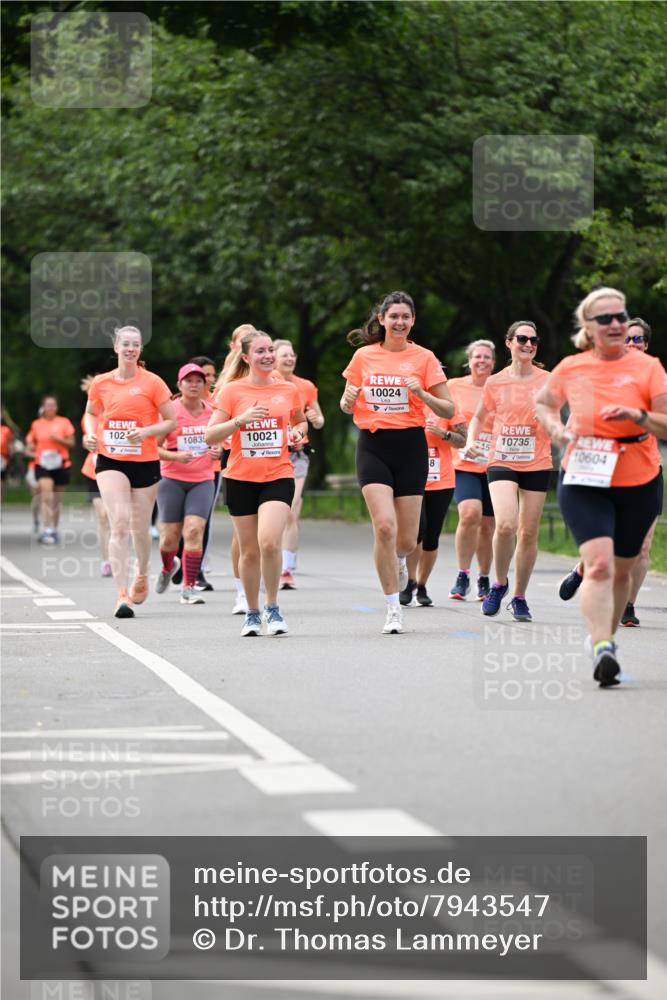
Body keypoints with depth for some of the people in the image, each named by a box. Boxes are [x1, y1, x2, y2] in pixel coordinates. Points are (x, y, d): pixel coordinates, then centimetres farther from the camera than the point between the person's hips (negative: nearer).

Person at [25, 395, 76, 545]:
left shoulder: (64, 422, 5)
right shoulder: (36, 424, 6)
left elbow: (71, 443, 2)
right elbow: (29, 447, 13)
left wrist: (58, 439, -15)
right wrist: (34, 454, -7)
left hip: (61, 464, 1)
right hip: (43, 464, -1)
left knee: (57, 499, 9)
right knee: (46, 497, -18)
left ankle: (54, 530, 24)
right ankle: (46, 531, -24)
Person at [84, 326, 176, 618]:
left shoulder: (152, 383, -4)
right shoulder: (101, 383, 3)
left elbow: (171, 421, -1)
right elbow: (91, 413, 20)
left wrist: (145, 431, -17)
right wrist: (91, 434, 0)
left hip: (145, 462, 0)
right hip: (110, 461, 0)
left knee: (140, 528, 10)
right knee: (119, 523, -15)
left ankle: (142, 575, 41)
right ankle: (122, 595, -18)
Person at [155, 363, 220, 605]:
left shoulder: (212, 411, 4)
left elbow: (218, 441, 20)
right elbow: (154, 447, -5)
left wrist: (217, 452, -2)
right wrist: (175, 456, -22)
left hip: (202, 480, 1)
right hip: (172, 479, -1)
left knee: (194, 530, -15)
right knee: (170, 535, 2)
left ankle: (189, 587, -11)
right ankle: (168, 567, 37)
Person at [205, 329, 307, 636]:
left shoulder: (288, 390, 6)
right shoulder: (232, 390, -1)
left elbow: (300, 421, 26)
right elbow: (210, 436, -6)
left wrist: (297, 432, 3)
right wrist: (241, 419, -19)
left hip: (278, 476, 0)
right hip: (241, 479, 0)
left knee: (269, 542, -20)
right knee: (249, 550, 6)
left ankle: (273, 608, -3)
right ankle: (252, 613, 24)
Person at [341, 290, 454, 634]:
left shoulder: (423, 357, 2)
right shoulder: (364, 355, 6)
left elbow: (448, 410, 1)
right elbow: (346, 406, 16)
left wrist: (422, 395, -18)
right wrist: (349, 399, -8)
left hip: (411, 445, 0)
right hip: (373, 445, 0)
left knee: (406, 539, 0)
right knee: (384, 526, -17)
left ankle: (398, 561, 40)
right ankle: (393, 610, -6)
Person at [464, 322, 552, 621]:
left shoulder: (547, 380, 1)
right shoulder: (495, 383, 4)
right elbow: (478, 417, 17)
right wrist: (471, 441, 0)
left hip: (537, 465, 1)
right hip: (501, 462, -1)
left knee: (528, 533, 3)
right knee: (505, 525, -20)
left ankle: (519, 597, 18)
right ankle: (500, 583, 5)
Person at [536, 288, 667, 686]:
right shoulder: (570, 369, 0)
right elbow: (544, 403, 20)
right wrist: (555, 427, 0)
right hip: (584, 482, -1)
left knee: (621, 569, 13)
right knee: (599, 563, -20)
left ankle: (607, 637, 35)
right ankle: (602, 649, -27)